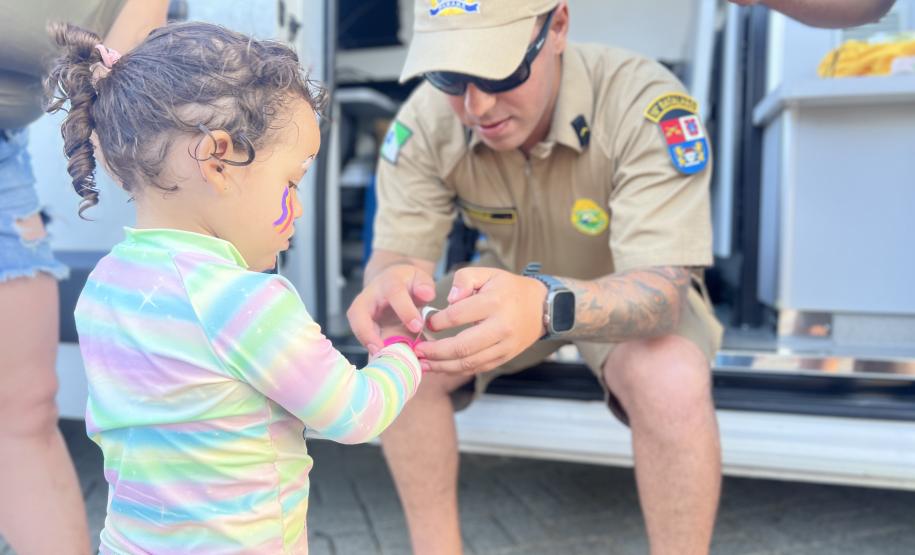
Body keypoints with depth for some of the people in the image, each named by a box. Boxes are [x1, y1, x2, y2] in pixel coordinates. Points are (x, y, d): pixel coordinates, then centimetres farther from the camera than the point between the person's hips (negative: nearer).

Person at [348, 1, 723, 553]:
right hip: (508, 289, 3)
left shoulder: (647, 105, -30)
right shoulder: (426, 120, -20)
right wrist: (391, 281, -46)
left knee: (673, 383, -34)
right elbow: (397, 253, -20)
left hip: (637, 297, -2)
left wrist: (546, 305, -57)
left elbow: (659, 287, -36)